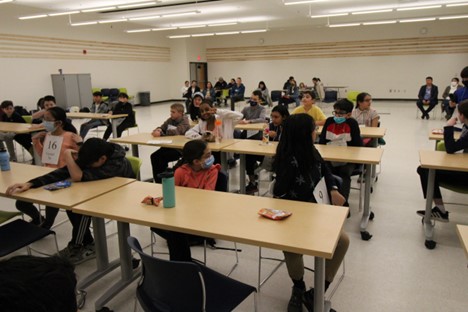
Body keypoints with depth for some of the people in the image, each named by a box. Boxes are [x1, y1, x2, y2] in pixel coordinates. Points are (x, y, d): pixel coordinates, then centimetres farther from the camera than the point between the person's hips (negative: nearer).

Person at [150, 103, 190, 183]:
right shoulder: (170, 120, 12)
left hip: (179, 149, -6)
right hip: (168, 146, 7)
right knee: (154, 156, -15)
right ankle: (157, 180, -5)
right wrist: (158, 130, -11)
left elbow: (176, 132, -26)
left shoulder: (184, 122, -9)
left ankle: (161, 180, -8)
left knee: (162, 157, -26)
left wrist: (161, 133, -32)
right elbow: (162, 128, 15)